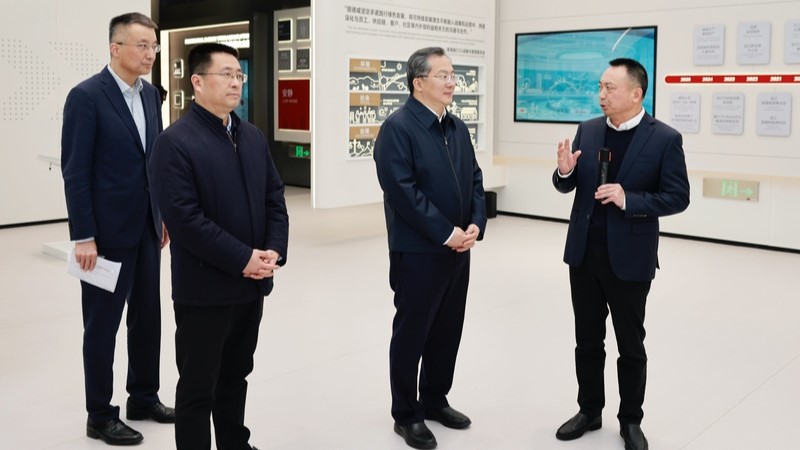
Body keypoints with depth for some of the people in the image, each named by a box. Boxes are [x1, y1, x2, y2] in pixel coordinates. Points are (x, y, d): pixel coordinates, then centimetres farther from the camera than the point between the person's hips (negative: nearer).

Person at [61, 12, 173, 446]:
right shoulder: (86, 96, -13)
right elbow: (75, 170, -15)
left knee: (148, 315, 14)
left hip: (146, 227, 7)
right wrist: (83, 236, -18)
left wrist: (163, 214, 11)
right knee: (102, 324, 4)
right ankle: (100, 415, 18)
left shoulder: (150, 94, 8)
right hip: (107, 230, -7)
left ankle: (144, 397, 30)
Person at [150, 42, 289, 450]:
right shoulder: (175, 142, -12)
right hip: (204, 289, -7)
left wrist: (274, 250, -6)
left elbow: (274, 198, 10)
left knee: (236, 376, 21)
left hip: (252, 284, 7)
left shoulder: (253, 137, 10)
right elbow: (184, 218, -20)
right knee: (198, 387, 6)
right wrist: (242, 259, -19)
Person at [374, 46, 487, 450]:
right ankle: (406, 414, 19)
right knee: (411, 333, 5)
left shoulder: (458, 127, 13)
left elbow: (474, 180, 13)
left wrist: (475, 225, -4)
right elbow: (403, 191, -20)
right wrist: (446, 232, -19)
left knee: (448, 330, 15)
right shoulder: (397, 127, -12)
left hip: (458, 249, 7)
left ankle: (435, 400, 33)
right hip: (417, 251, -7)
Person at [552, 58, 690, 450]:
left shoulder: (665, 138, -9)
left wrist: (629, 200, -23)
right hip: (583, 253, 4)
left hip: (629, 259, -4)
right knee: (587, 341, 15)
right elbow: (569, 187, 7)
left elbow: (678, 197, -10)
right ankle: (589, 411, 31)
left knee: (630, 345, 11)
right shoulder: (587, 130, 3)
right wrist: (565, 171, -16)